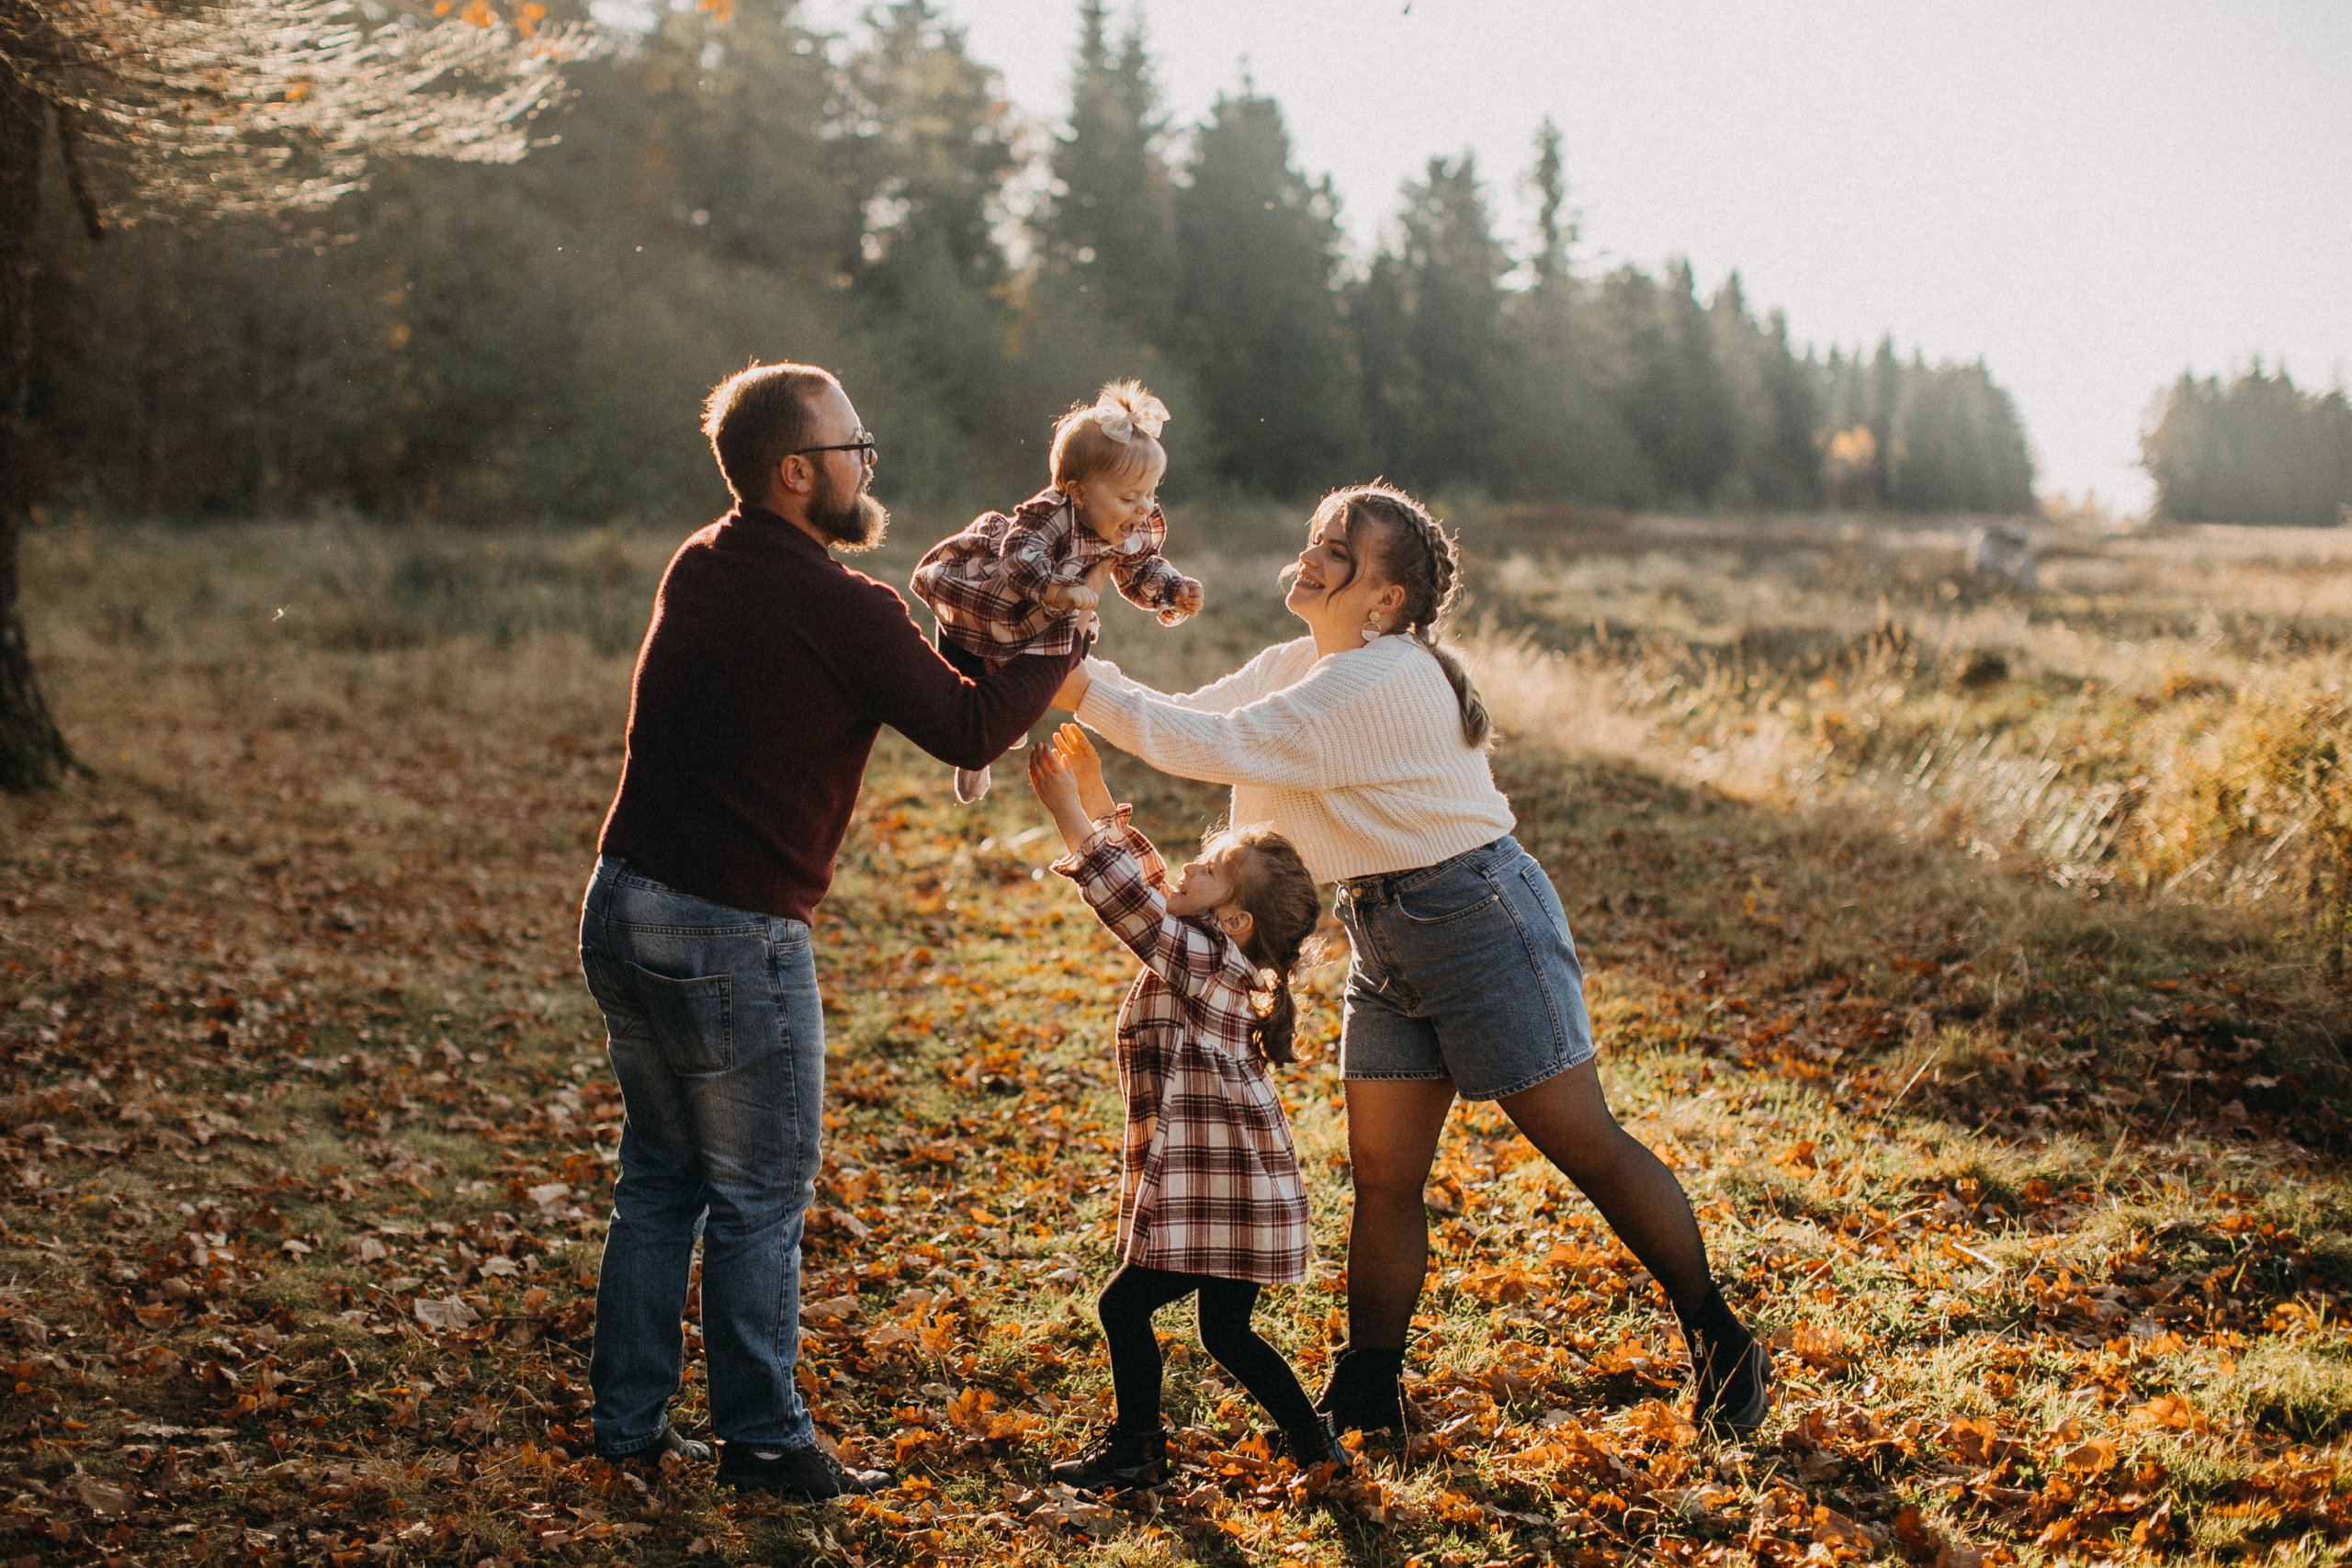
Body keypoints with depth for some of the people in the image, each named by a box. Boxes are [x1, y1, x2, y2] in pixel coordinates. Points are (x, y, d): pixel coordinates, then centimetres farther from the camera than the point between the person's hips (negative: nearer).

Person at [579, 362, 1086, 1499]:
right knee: (757, 1201, 5)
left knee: (658, 1180, 19)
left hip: (623, 907, 8)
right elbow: (967, 731, -9)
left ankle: (628, 1418, 26)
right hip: (731, 938, -8)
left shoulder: (698, 568, 7)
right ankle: (763, 1440, 16)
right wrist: (1062, 648, 3)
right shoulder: (838, 608, -17)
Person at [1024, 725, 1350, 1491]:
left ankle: (1135, 1450, 11)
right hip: (1234, 1190, 10)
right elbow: (1147, 878, 21)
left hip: (1221, 1193, -10)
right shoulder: (1201, 953, 12)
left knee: (1125, 1305, 0)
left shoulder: (1206, 959, -16)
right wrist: (1096, 796, 14)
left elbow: (1131, 900, -29)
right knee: (1227, 1333, 16)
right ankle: (1316, 1445, 21)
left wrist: (1072, 817, -29)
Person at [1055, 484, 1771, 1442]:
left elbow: (1230, 749, -25)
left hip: (1480, 923, -9)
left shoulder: (1385, 679, -21)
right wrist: (1084, 682, -11)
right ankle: (1366, 1398, 15)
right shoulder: (1296, 666, 10)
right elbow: (1192, 726, 4)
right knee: (1382, 1176, 6)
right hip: (1385, 943, 9)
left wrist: (1085, 691, -21)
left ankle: (1723, 1350, 16)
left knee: (1588, 1148, 0)